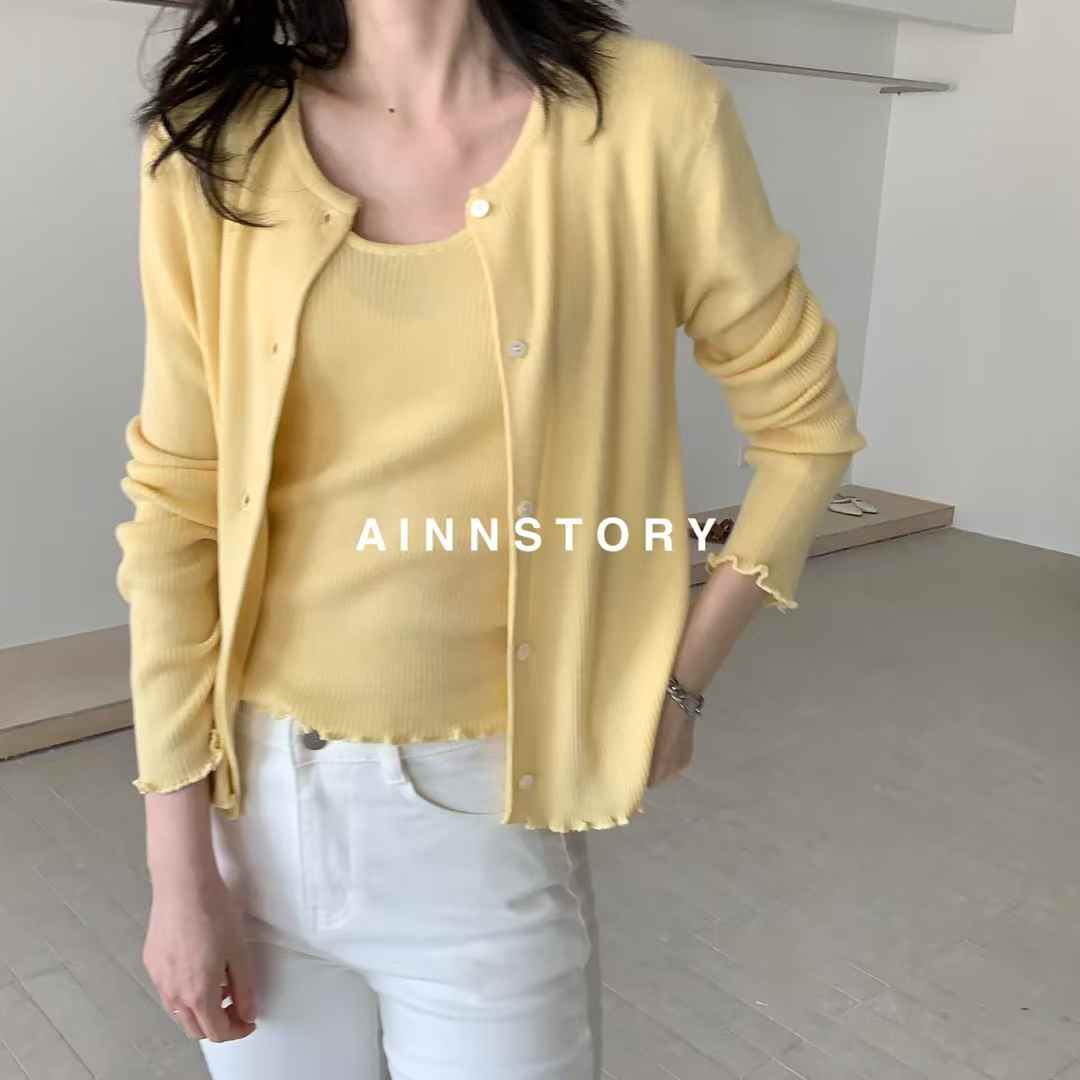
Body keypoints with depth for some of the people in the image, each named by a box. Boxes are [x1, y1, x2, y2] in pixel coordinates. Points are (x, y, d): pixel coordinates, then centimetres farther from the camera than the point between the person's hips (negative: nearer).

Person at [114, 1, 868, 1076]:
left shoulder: (647, 113, -11)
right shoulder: (215, 140, -5)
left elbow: (804, 419, 1)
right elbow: (177, 509, -4)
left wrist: (680, 679, -3)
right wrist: (179, 865, -3)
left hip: (489, 813, -2)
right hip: (254, 798, 3)